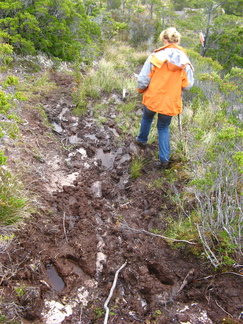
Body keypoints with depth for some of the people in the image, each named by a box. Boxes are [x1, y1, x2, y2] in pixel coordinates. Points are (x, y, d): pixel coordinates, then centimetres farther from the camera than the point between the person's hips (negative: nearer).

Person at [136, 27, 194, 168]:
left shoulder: (156, 56, -13)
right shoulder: (185, 61, -5)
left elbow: (143, 79, -12)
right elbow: (188, 85, -2)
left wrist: (141, 90, 9)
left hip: (152, 98, -1)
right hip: (171, 102, 2)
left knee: (147, 118, 29)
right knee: (164, 128, 19)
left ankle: (142, 139, 52)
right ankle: (164, 159, 15)